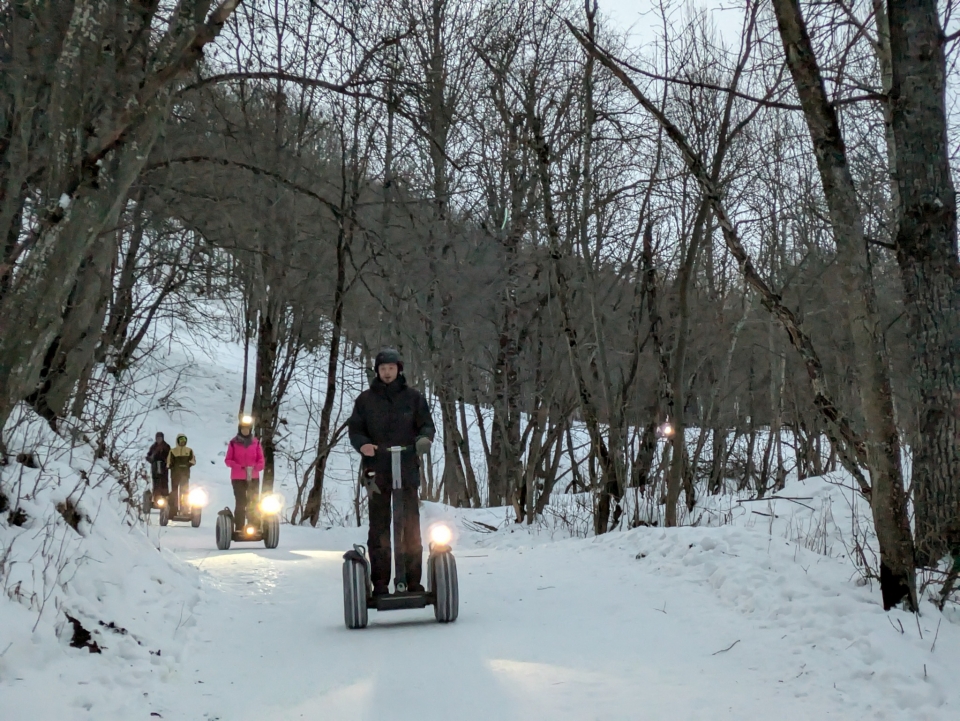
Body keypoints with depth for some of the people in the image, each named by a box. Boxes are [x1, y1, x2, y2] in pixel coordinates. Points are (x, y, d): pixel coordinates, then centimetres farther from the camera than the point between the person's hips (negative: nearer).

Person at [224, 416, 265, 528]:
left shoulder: (255, 442, 5)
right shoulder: (234, 443, 0)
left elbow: (261, 460, 6)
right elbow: (228, 460, 0)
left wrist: (254, 468, -14)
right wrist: (241, 467, -14)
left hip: (253, 478, 2)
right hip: (238, 478, -2)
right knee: (240, 503, -2)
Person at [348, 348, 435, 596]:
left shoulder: (413, 397, 9)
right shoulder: (365, 400, 10)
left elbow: (427, 424, 9)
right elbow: (355, 429, 10)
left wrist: (425, 437, -14)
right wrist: (362, 444, -13)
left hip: (408, 471, 0)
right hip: (377, 471, 0)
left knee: (411, 528, 0)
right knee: (378, 530, 2)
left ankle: (414, 582, 7)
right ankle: (379, 585, 7)